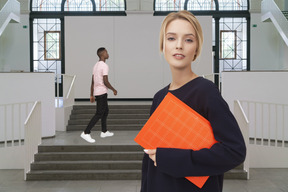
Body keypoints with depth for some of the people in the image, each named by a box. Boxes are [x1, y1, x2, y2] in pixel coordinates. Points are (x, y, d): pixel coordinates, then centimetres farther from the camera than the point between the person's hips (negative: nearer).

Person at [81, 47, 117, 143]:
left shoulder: (96, 65, 14)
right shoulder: (104, 66, -14)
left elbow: (93, 82, 14)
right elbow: (105, 82, -19)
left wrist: (92, 95, 17)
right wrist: (114, 90, -5)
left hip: (96, 92, 9)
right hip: (102, 93, -9)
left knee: (106, 111, 20)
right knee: (99, 114, -7)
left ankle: (104, 132, 27)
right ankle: (86, 133, -10)